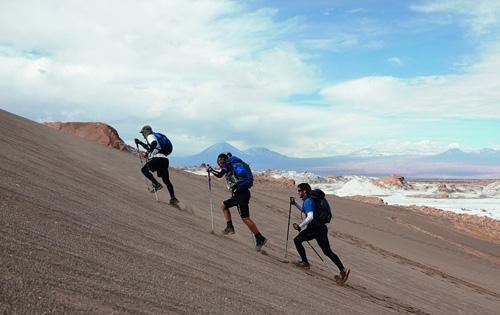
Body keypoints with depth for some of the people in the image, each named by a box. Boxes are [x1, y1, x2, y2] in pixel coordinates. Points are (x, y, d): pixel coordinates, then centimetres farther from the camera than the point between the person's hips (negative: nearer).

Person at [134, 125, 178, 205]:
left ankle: (156, 184, -15)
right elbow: (149, 147, 49)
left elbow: (154, 143, -20)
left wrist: (148, 154, -16)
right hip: (164, 159, 9)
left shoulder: (150, 136, 3)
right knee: (166, 180, 10)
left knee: (144, 170, -4)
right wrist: (139, 142, 47)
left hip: (158, 158, -9)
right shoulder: (152, 137, 31)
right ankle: (173, 198, 5)